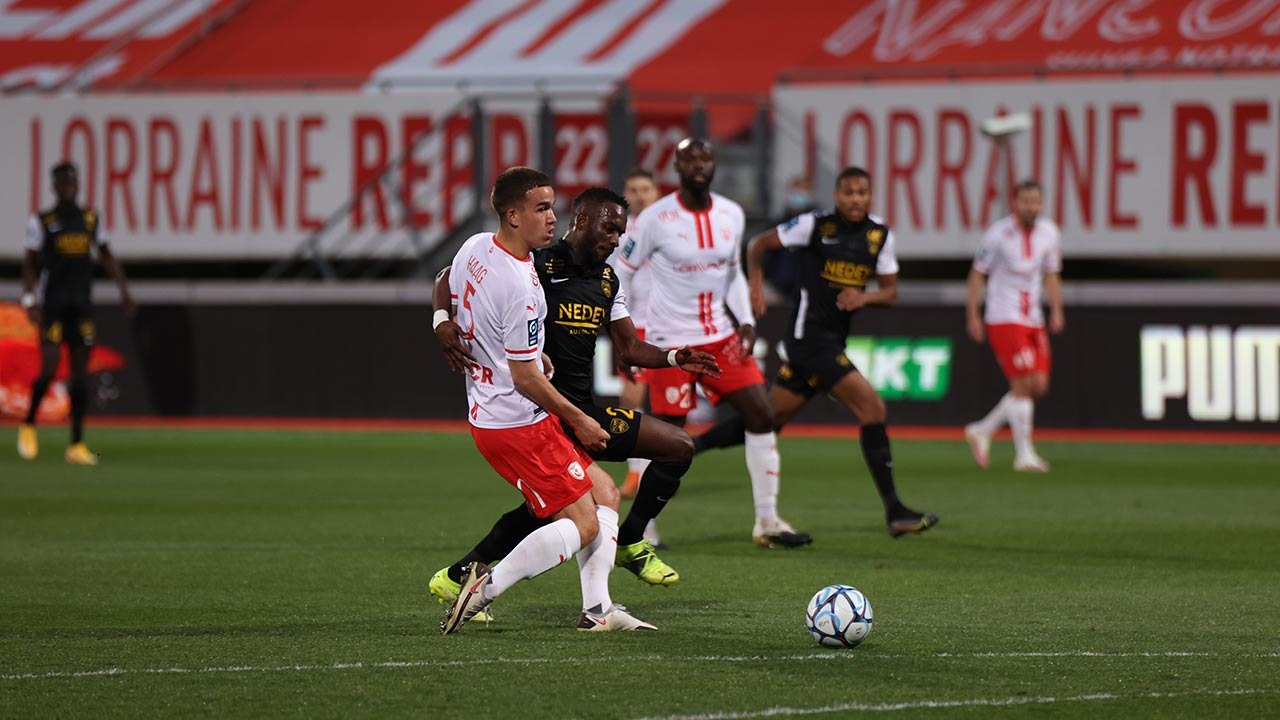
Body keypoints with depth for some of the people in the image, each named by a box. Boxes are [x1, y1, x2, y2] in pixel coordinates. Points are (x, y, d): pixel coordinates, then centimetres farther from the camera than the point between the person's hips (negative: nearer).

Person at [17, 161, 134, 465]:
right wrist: (30, 300, -14)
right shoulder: (41, 221, -2)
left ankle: (77, 445, 4)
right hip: (52, 304, -4)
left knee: (81, 372, 2)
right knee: (49, 369, -12)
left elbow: (106, 256, 16)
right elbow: (29, 264, -3)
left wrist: (124, 290, 8)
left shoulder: (91, 218, 9)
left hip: (82, 304, 4)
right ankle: (28, 425, 13)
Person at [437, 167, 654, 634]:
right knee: (583, 523, -6)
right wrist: (579, 420, -7)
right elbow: (525, 377, -21)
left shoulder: (473, 248, 4)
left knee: (604, 492, 15)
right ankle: (488, 586, -8)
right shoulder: (519, 286, -25)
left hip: (484, 413, 10)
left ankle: (597, 608, 8)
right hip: (518, 423, -10)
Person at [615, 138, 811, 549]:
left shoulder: (731, 216, 3)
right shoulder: (656, 219, -12)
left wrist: (746, 321, 4)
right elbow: (622, 273, -4)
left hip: (720, 336, 6)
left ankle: (767, 523, 7)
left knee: (761, 416, -1)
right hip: (671, 342, -5)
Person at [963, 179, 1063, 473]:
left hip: (1033, 320, 6)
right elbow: (978, 274, -3)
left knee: (1038, 386, 2)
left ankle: (982, 431, 18)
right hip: (1004, 319, -6)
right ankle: (1024, 454, -7)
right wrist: (973, 316, -7)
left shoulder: (1049, 234, 6)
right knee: (1023, 384, -13)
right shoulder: (998, 234, -10)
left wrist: (1056, 310, 4)